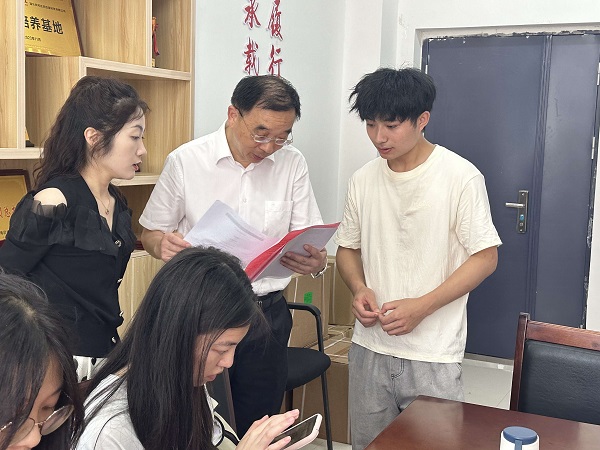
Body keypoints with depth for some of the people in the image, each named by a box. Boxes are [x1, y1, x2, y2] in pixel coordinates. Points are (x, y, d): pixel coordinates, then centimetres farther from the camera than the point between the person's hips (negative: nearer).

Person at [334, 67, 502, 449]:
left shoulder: (461, 177, -10)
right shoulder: (363, 180, 4)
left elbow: (485, 257, -9)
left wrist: (422, 307, -18)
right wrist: (359, 289, -7)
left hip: (433, 357, -4)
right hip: (369, 347, 5)